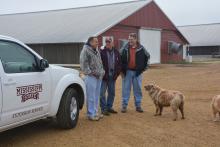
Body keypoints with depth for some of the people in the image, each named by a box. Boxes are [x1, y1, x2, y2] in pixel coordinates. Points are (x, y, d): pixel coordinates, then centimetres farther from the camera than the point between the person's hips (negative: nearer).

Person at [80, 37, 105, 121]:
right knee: (91, 96, -6)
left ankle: (95, 112, 23)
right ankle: (91, 114, 0)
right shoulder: (85, 50, -9)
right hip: (91, 77, -9)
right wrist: (89, 72, -17)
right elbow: (83, 63, -15)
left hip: (98, 76, 9)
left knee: (96, 96, 13)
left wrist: (102, 71, 14)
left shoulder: (97, 51, 18)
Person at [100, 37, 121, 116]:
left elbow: (119, 63, 11)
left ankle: (109, 107, 24)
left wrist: (117, 73, 1)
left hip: (112, 76, 5)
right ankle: (104, 109, 4)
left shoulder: (116, 52, 9)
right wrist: (103, 74, -13)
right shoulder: (102, 52, -6)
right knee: (102, 93, -4)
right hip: (104, 76, -5)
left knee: (112, 93, 12)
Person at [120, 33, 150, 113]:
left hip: (137, 72, 1)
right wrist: (122, 69, 3)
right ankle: (124, 105, 10)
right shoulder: (125, 48, -1)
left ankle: (138, 105, 16)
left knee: (138, 89, 7)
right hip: (127, 72, 0)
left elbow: (147, 57, 15)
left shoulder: (141, 49, 0)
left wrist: (144, 67, 10)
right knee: (126, 89, 3)